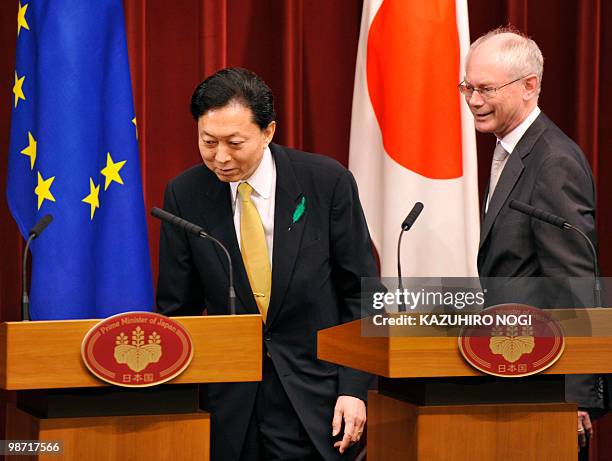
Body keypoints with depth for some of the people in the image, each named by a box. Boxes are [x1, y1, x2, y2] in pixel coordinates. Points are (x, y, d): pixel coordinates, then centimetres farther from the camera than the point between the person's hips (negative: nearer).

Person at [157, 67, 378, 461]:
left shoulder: (327, 182, -7)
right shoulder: (184, 195, -2)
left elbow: (361, 293, -1)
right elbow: (177, 308, 4)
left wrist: (354, 389, -7)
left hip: (314, 397, -2)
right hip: (228, 404, 2)